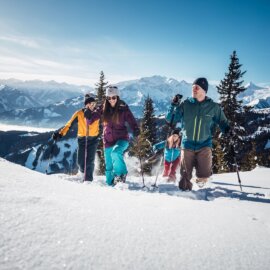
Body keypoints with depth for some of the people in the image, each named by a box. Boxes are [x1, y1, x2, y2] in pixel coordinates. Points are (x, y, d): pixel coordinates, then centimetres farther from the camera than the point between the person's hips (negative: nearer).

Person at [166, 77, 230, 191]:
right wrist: (174, 105, -13)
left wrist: (227, 130, -10)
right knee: (185, 174, 3)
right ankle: (185, 189, 27)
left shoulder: (213, 107, 2)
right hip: (187, 144, 1)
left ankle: (200, 179, 27)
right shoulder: (185, 105, 1)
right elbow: (170, 119, 3)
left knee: (203, 175, -7)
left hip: (204, 145, 0)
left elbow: (223, 122, 11)